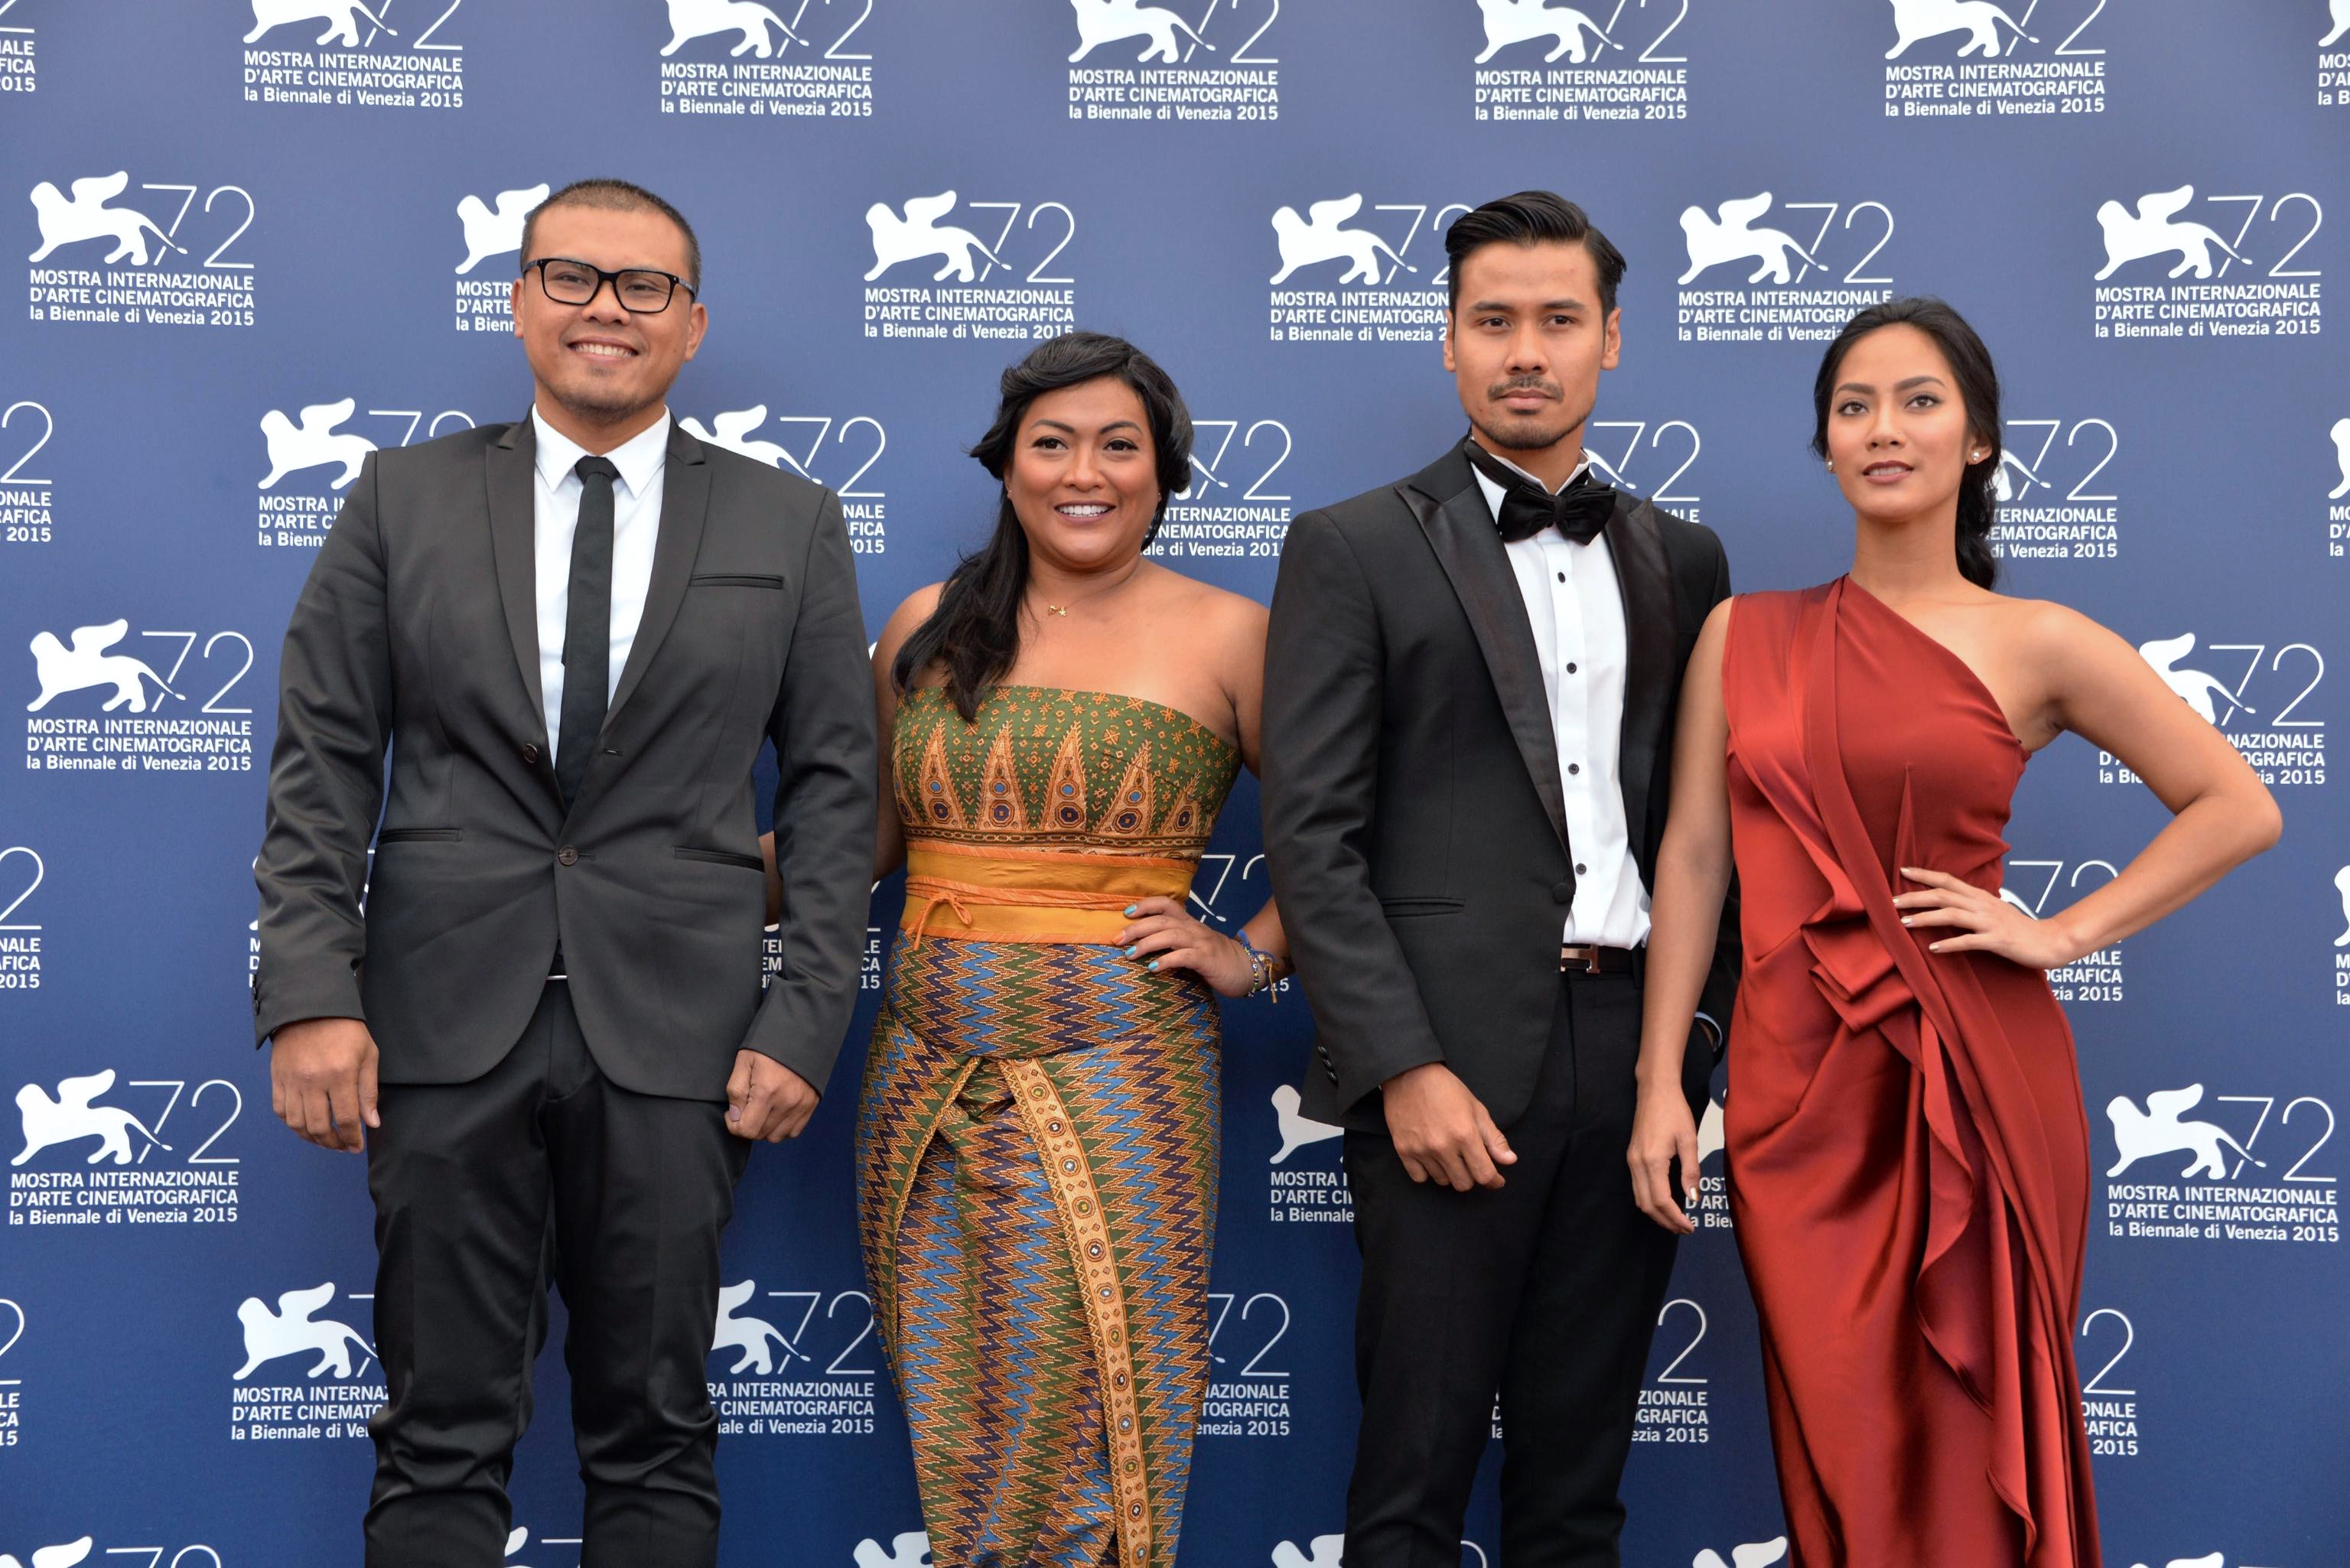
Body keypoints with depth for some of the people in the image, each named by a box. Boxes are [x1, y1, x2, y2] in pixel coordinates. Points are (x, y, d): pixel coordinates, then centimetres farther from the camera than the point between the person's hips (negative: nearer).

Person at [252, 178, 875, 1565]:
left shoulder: (789, 527, 7)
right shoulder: (405, 498, 8)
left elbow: (835, 784, 5)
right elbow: (323, 762, 4)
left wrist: (807, 1020, -3)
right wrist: (310, 994, -6)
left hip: (673, 1034, 0)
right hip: (444, 1029, 0)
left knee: (657, 1438, 8)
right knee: (442, 1440, 6)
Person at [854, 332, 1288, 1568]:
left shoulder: (1225, 636, 0)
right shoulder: (927, 629, 8)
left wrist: (1253, 956, -2)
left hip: (1115, 1085, -3)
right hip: (932, 1081, 3)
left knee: (1081, 1412, -1)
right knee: (950, 1420, 8)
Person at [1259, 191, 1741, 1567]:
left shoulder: (1682, 560, 14)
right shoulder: (1353, 552, 0)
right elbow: (1313, 838, -6)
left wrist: (1701, 1016, 5)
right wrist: (1403, 1069, -13)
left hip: (1636, 1055, 4)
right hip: (1450, 1064, -4)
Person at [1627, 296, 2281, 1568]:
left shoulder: (2037, 647, 1)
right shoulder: (1744, 637, 7)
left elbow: (2238, 809, 3)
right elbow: (1692, 857, 5)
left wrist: (2059, 935, -6)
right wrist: (1660, 1081, 0)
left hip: (1976, 1085, -2)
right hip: (1798, 1083, 2)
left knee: (1973, 1439, 3)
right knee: (1839, 1448, 7)